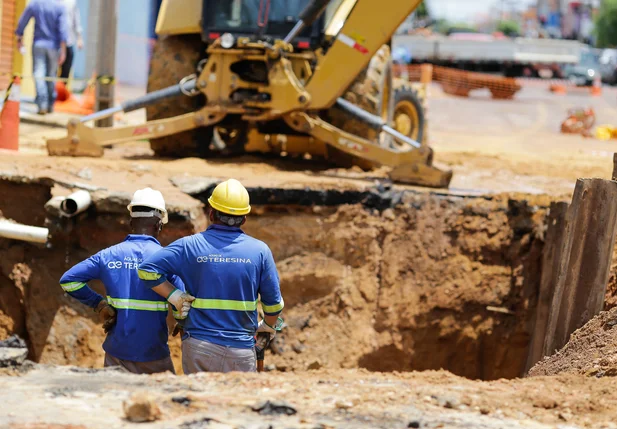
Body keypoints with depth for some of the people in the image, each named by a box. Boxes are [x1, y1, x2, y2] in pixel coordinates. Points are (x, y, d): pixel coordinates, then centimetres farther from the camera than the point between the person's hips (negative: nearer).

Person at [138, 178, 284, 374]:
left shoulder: (190, 246, -2)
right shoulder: (259, 250, 0)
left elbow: (147, 269, -8)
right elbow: (274, 303, 4)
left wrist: (174, 296, -1)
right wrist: (268, 325, 24)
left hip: (199, 346, 0)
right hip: (241, 350, 0)